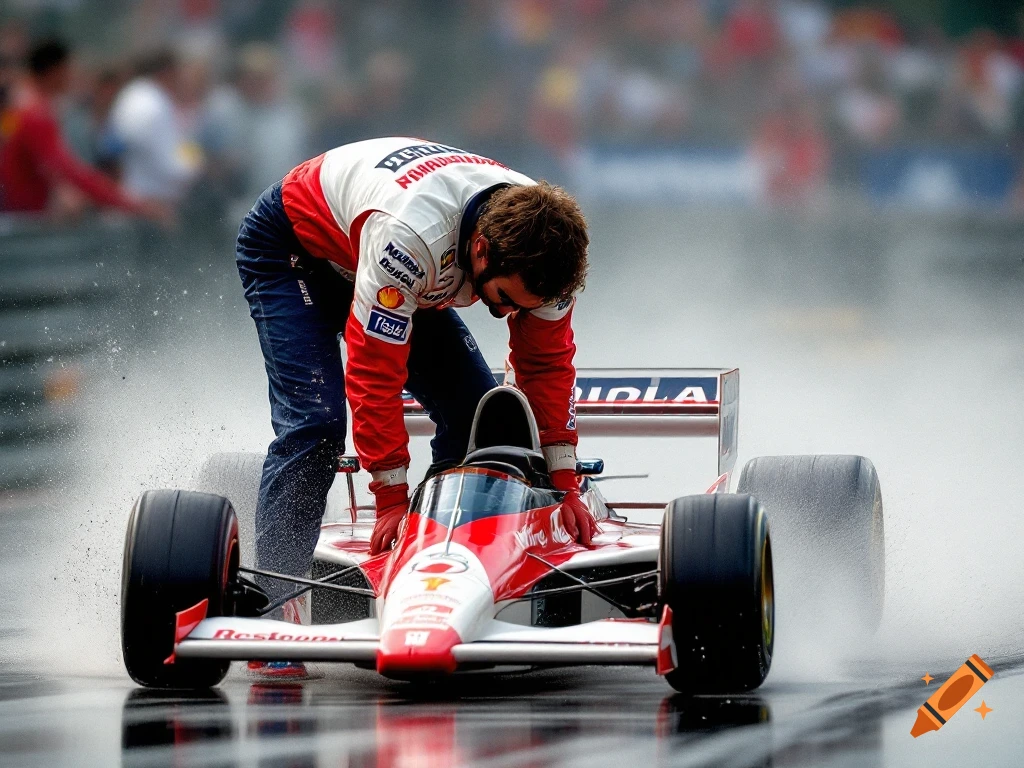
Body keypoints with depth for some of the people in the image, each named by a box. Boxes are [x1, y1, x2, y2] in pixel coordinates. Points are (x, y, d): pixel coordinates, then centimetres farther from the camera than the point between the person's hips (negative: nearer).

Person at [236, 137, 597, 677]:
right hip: (291, 247, -7)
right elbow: (373, 374, -37)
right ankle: (273, 607, -23)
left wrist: (564, 483, -12)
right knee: (314, 421, -24)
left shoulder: (536, 241, -24)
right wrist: (392, 497, -32)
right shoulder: (409, 234, -44)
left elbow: (548, 365, -10)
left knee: (476, 411, -5)